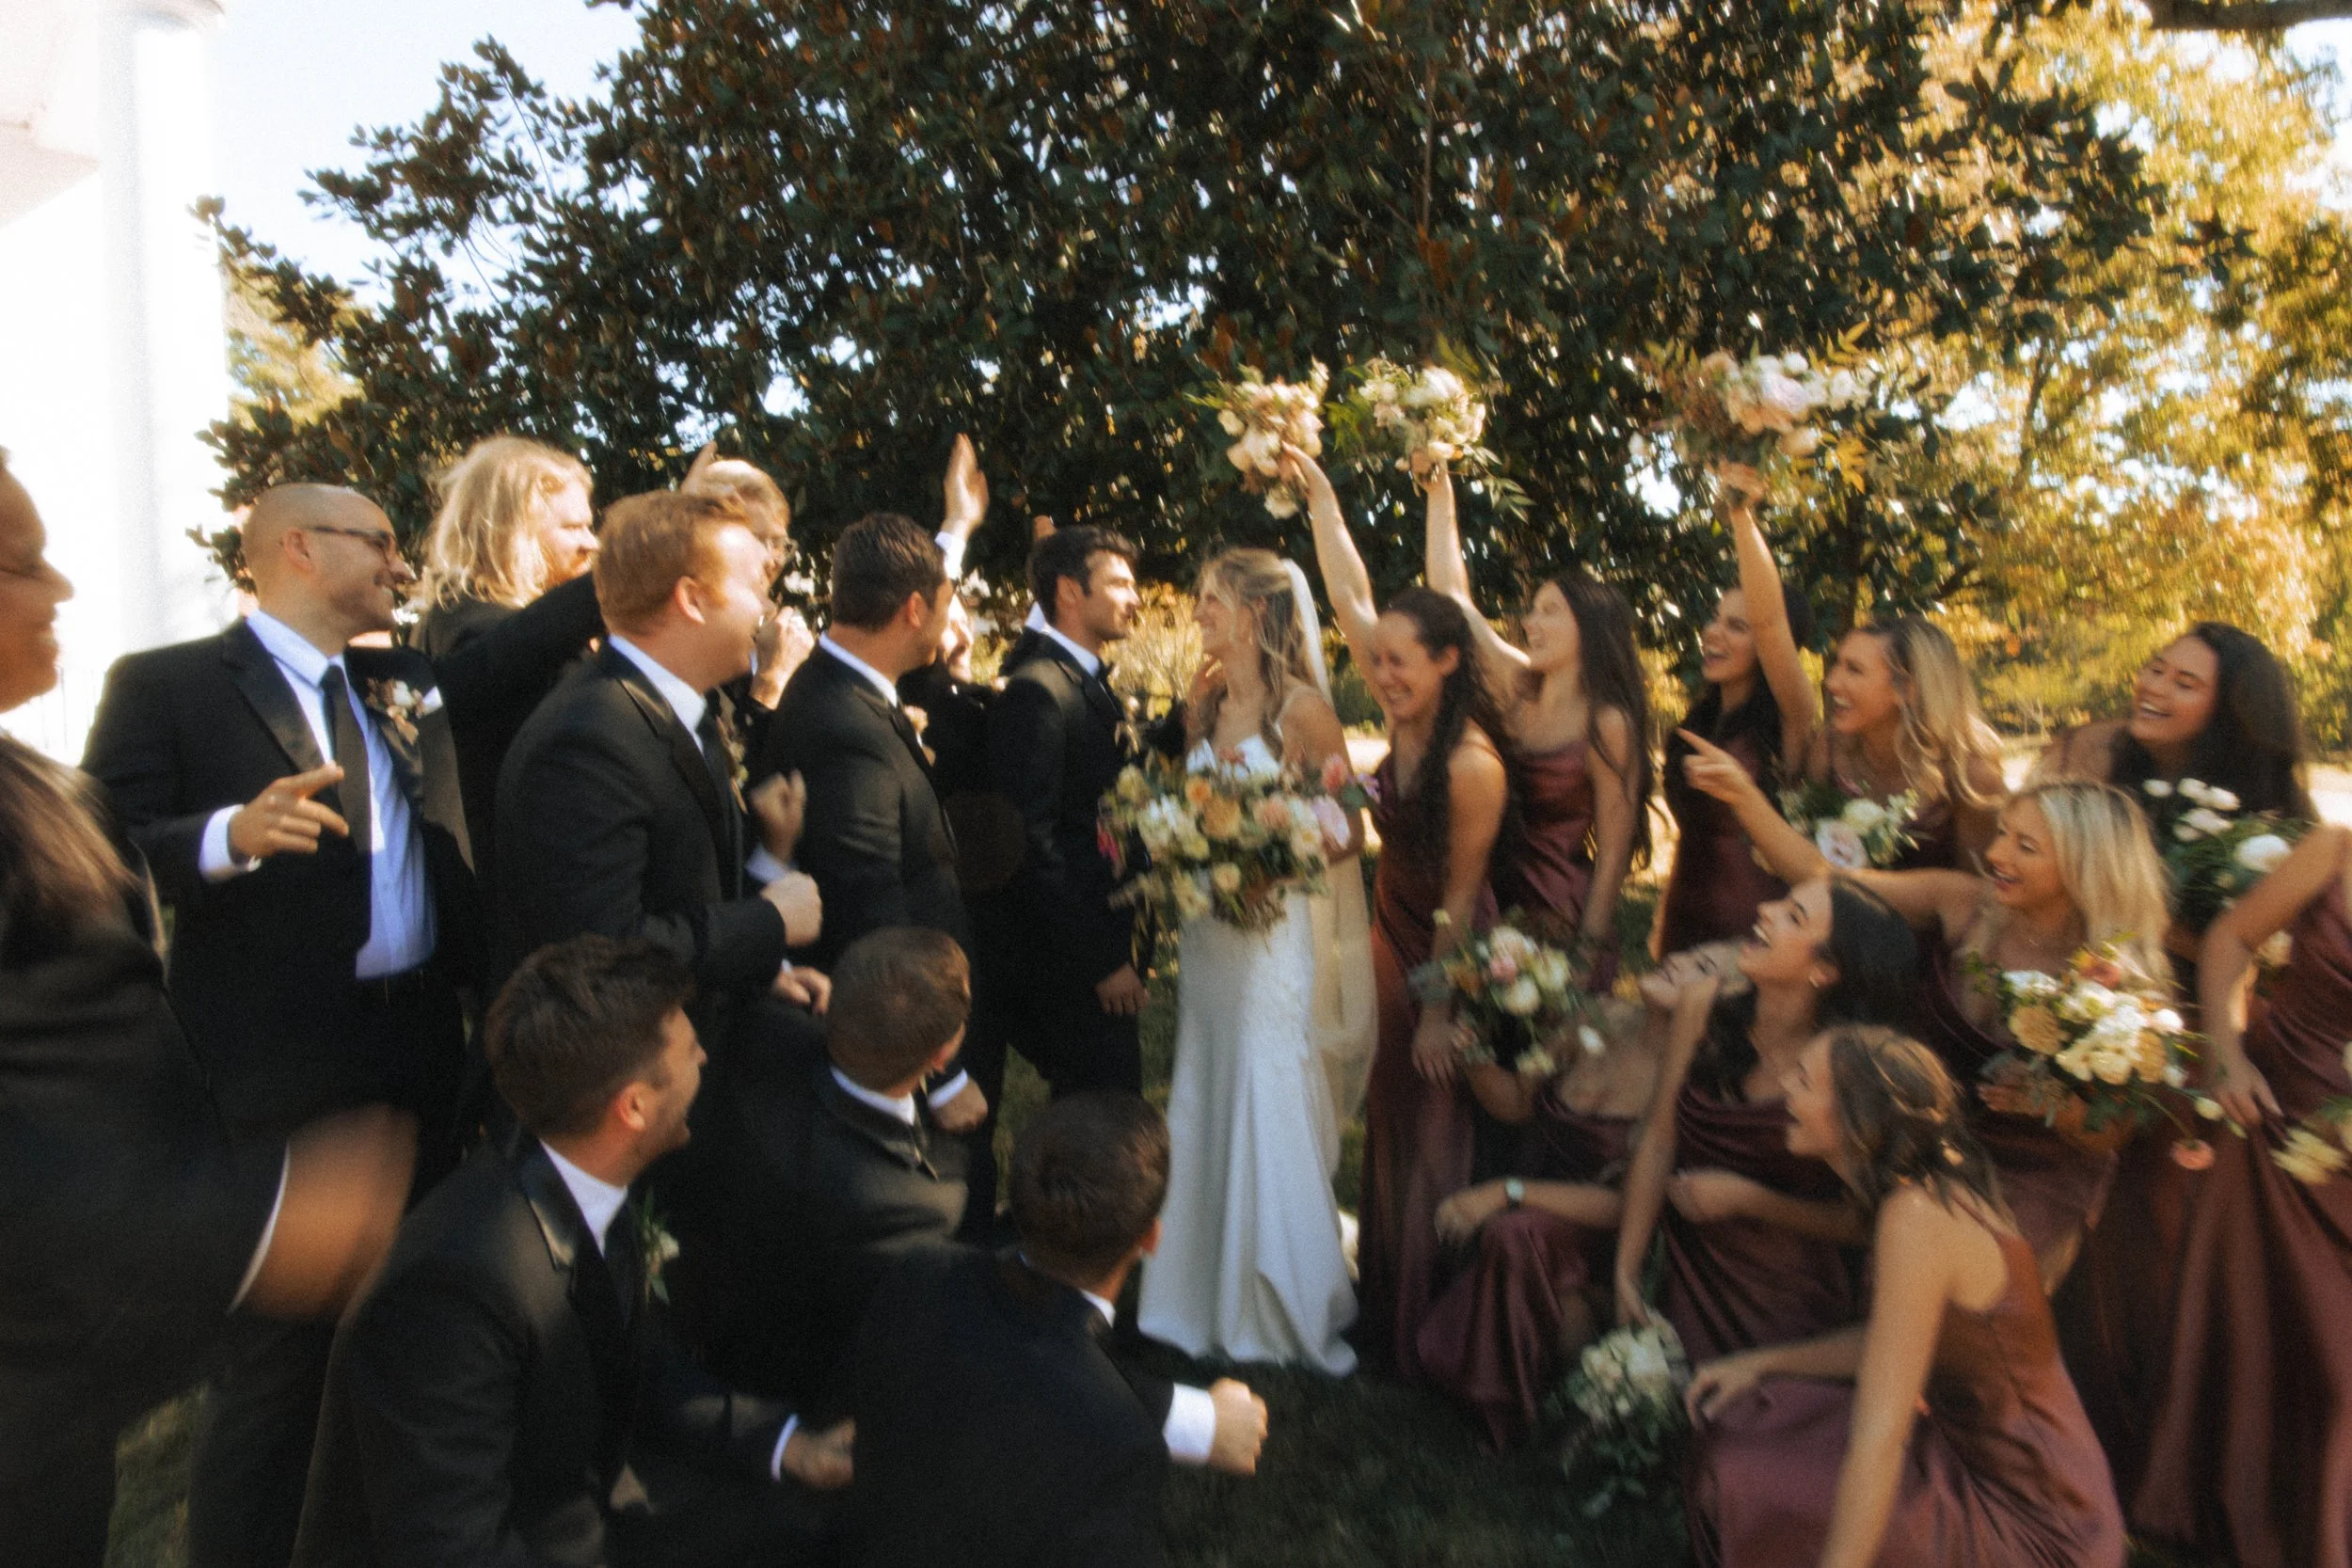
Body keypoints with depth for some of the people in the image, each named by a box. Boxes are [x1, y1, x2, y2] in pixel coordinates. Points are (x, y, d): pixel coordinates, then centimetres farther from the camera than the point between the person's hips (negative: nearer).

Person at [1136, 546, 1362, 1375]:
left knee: (1268, 1111, 1)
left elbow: (1347, 834, -6)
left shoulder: (1300, 707, -9)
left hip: (1268, 930, -6)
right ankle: (1211, 1298, 29)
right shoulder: (1204, 706, 9)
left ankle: (1287, 1310, 20)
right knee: (1203, 1110, 12)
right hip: (1202, 931, 6)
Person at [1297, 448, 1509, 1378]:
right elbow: (1349, 594, -2)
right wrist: (1319, 493, -1)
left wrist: (1440, 1010, -13)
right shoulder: (1405, 719, -7)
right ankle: (1384, 1308, 35)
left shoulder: (1470, 762, -27)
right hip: (1396, 936, 8)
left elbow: (1460, 893, -20)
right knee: (1391, 1128, 18)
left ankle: (1425, 1337, 23)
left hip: (1450, 954, -8)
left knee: (1437, 1143, 6)